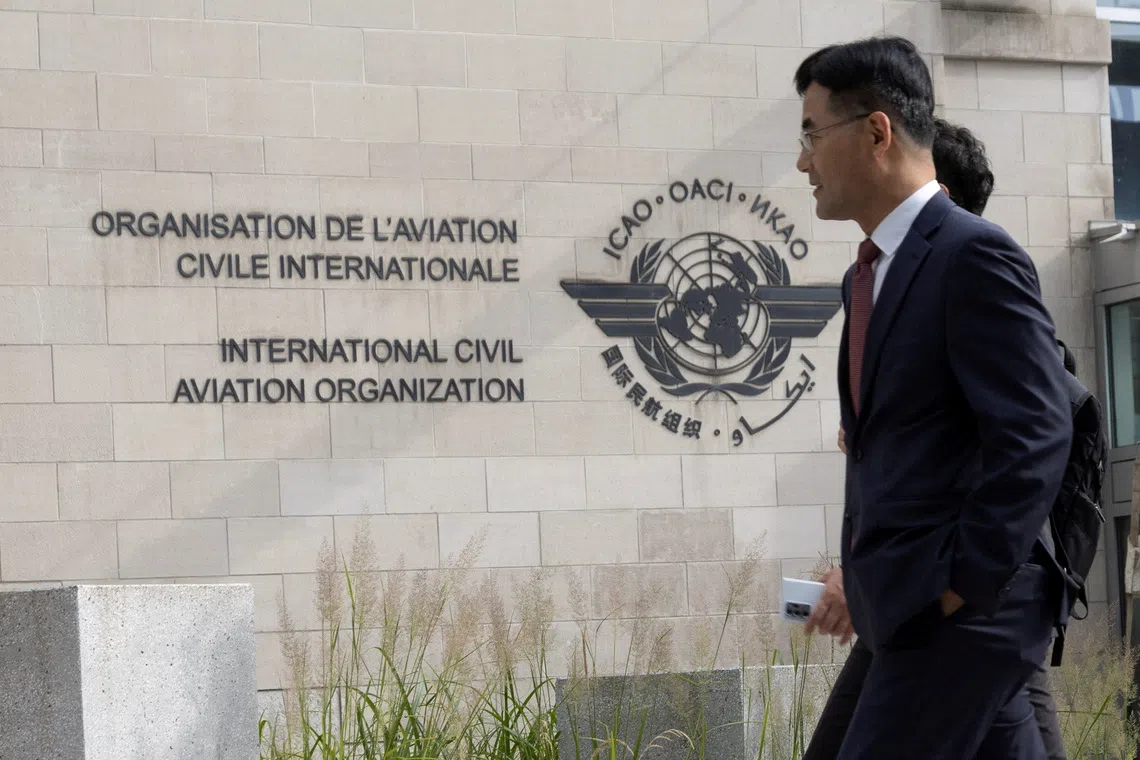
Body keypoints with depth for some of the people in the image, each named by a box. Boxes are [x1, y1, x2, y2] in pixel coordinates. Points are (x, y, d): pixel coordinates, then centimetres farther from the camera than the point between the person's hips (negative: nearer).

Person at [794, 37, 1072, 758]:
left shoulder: (976, 257, -12)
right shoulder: (872, 273, 18)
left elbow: (1037, 436, -19)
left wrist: (965, 583, -19)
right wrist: (863, 572, 14)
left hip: (960, 610, -9)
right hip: (912, 601, 9)